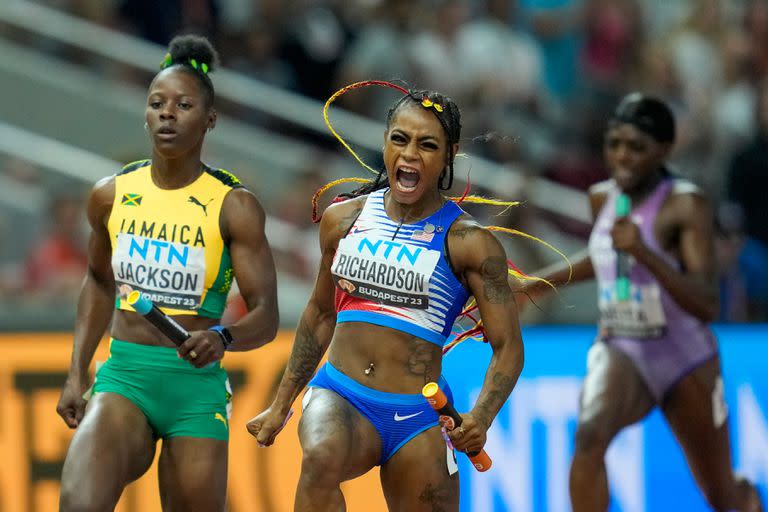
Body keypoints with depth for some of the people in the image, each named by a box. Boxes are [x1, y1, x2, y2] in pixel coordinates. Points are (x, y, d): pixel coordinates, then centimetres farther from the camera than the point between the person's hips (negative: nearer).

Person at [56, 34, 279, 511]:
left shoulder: (235, 206, -5)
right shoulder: (111, 195, 5)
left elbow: (266, 317, -7)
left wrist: (222, 338, -29)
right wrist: (77, 374, 16)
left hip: (197, 386, -1)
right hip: (123, 377, 1)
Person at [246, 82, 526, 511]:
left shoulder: (468, 242, -3)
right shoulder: (344, 219, 8)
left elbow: (508, 347, -4)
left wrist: (481, 420, -22)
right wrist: (282, 404, 24)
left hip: (417, 416, -1)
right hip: (338, 396, 1)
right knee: (321, 459, -33)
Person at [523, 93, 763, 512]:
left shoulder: (686, 205, -19)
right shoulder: (602, 198, -2)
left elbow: (707, 305, -29)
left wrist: (644, 253, -39)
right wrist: (540, 282, 22)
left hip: (686, 361, -3)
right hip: (620, 352, 3)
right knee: (590, 433, -32)